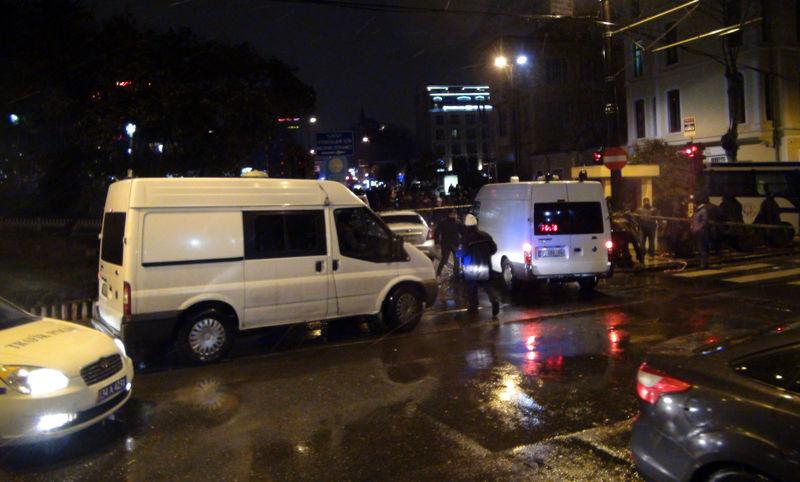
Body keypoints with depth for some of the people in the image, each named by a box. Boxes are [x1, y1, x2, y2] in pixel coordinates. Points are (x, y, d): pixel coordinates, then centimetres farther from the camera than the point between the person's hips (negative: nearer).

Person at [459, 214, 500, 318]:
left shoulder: (465, 238, -15)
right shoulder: (485, 236, 2)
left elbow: (463, 253, -18)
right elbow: (493, 249, 7)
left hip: (471, 268, -4)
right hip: (485, 266, 4)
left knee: (471, 288, 10)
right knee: (487, 285, 14)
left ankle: (473, 307, 11)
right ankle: (494, 300, -9)